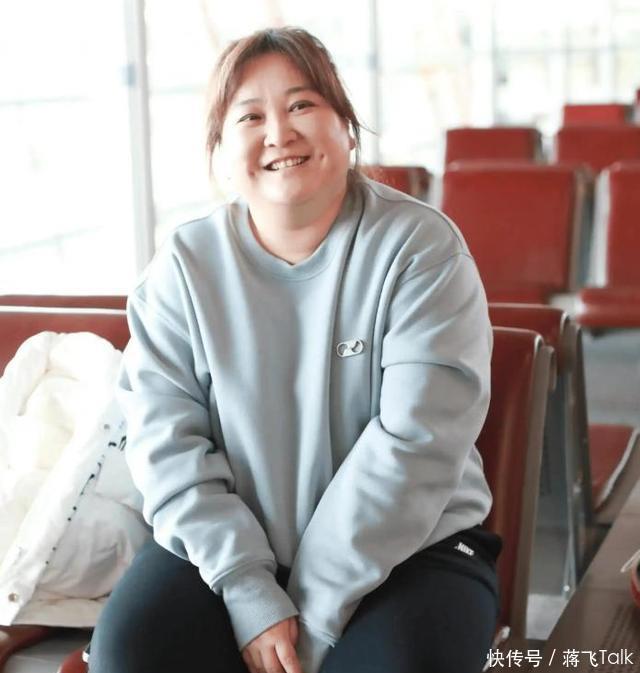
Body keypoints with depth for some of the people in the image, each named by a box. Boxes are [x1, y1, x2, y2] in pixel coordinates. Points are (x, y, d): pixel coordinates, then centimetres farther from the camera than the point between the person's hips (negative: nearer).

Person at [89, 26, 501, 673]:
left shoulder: (420, 248, -9)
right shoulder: (183, 267, -1)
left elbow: (416, 441, -16)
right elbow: (167, 443, -7)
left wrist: (317, 616, -18)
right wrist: (252, 596, -18)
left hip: (407, 546, -2)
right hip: (228, 546, 2)